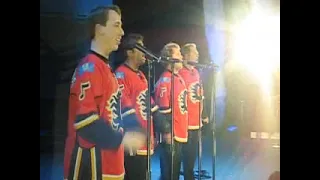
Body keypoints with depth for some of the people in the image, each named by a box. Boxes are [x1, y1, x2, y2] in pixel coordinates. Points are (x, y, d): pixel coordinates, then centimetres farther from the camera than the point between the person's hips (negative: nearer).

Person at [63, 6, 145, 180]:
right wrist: (121, 139, -20)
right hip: (91, 165, -10)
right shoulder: (89, 67, -17)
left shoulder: (105, 67, 15)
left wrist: (132, 128, 11)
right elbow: (84, 120, -23)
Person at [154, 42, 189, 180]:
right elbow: (163, 109, -20)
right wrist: (167, 132, -20)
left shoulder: (179, 78, 13)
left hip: (180, 134, 9)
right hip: (171, 135, -9)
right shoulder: (165, 80, -17)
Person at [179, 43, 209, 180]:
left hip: (197, 121, 8)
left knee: (193, 153, 16)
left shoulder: (196, 72, 12)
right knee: (187, 154, 2)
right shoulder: (180, 74, -15)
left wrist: (204, 115, 20)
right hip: (186, 122, -8)